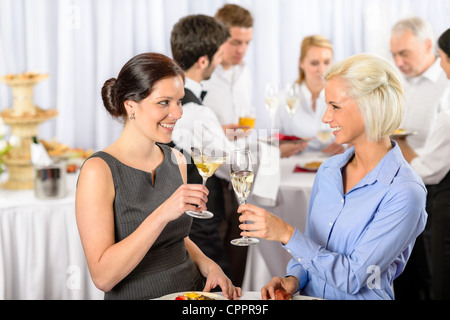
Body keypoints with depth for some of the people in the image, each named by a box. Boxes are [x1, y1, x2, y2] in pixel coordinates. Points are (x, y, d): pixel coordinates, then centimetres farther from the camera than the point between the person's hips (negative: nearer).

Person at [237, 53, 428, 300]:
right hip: (308, 297, 6)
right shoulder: (328, 170, 7)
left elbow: (352, 278, -16)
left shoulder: (404, 192, -14)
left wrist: (287, 234, -19)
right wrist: (293, 279, -2)